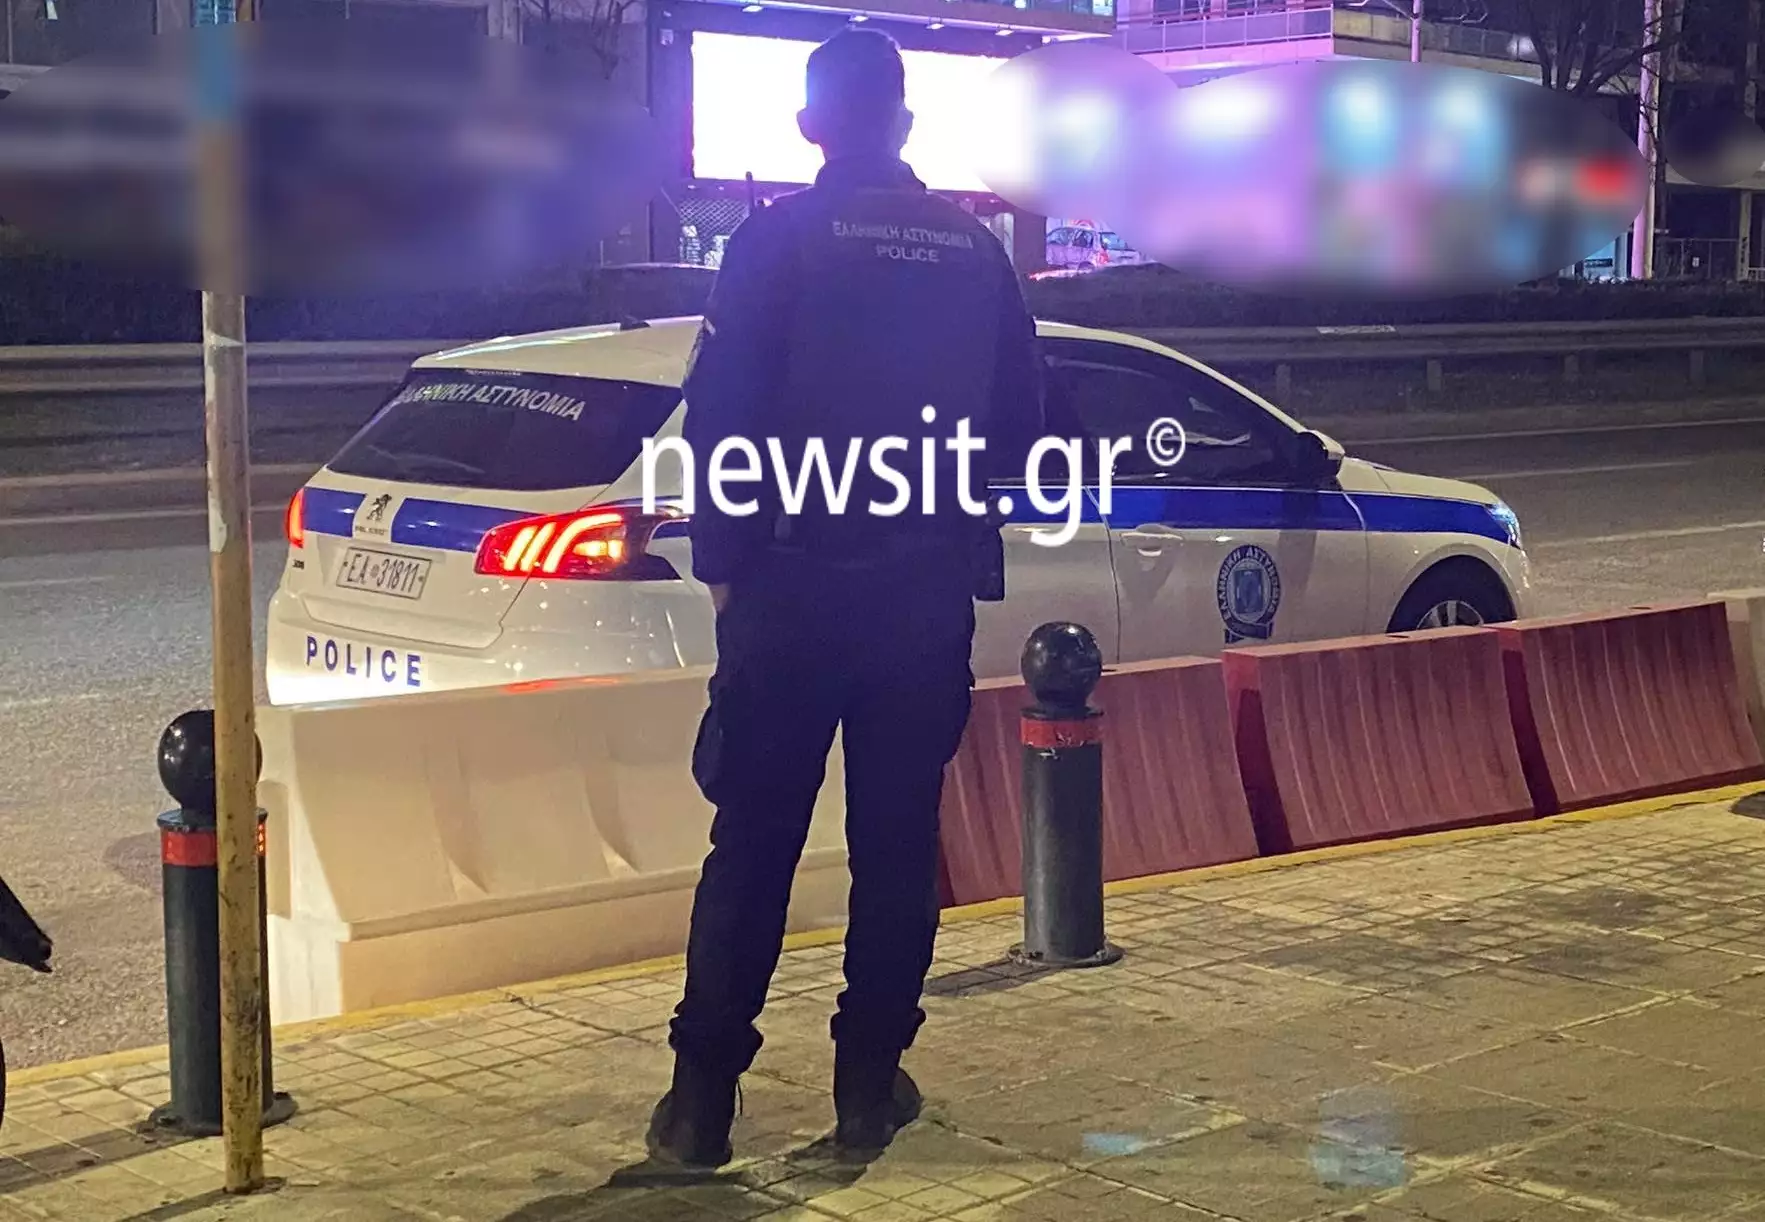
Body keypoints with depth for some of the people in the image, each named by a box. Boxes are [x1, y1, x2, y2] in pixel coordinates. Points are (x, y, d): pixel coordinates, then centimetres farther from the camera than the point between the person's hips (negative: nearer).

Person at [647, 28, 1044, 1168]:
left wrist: (724, 560, 1)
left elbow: (720, 415, -9)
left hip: (796, 583, -3)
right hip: (930, 592, 3)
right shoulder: (977, 250, 6)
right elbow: (1019, 421, 10)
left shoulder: (779, 239, -5)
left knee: (754, 842, 4)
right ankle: (871, 1082, 16)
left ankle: (704, 1094, 6)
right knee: (898, 840, 11)